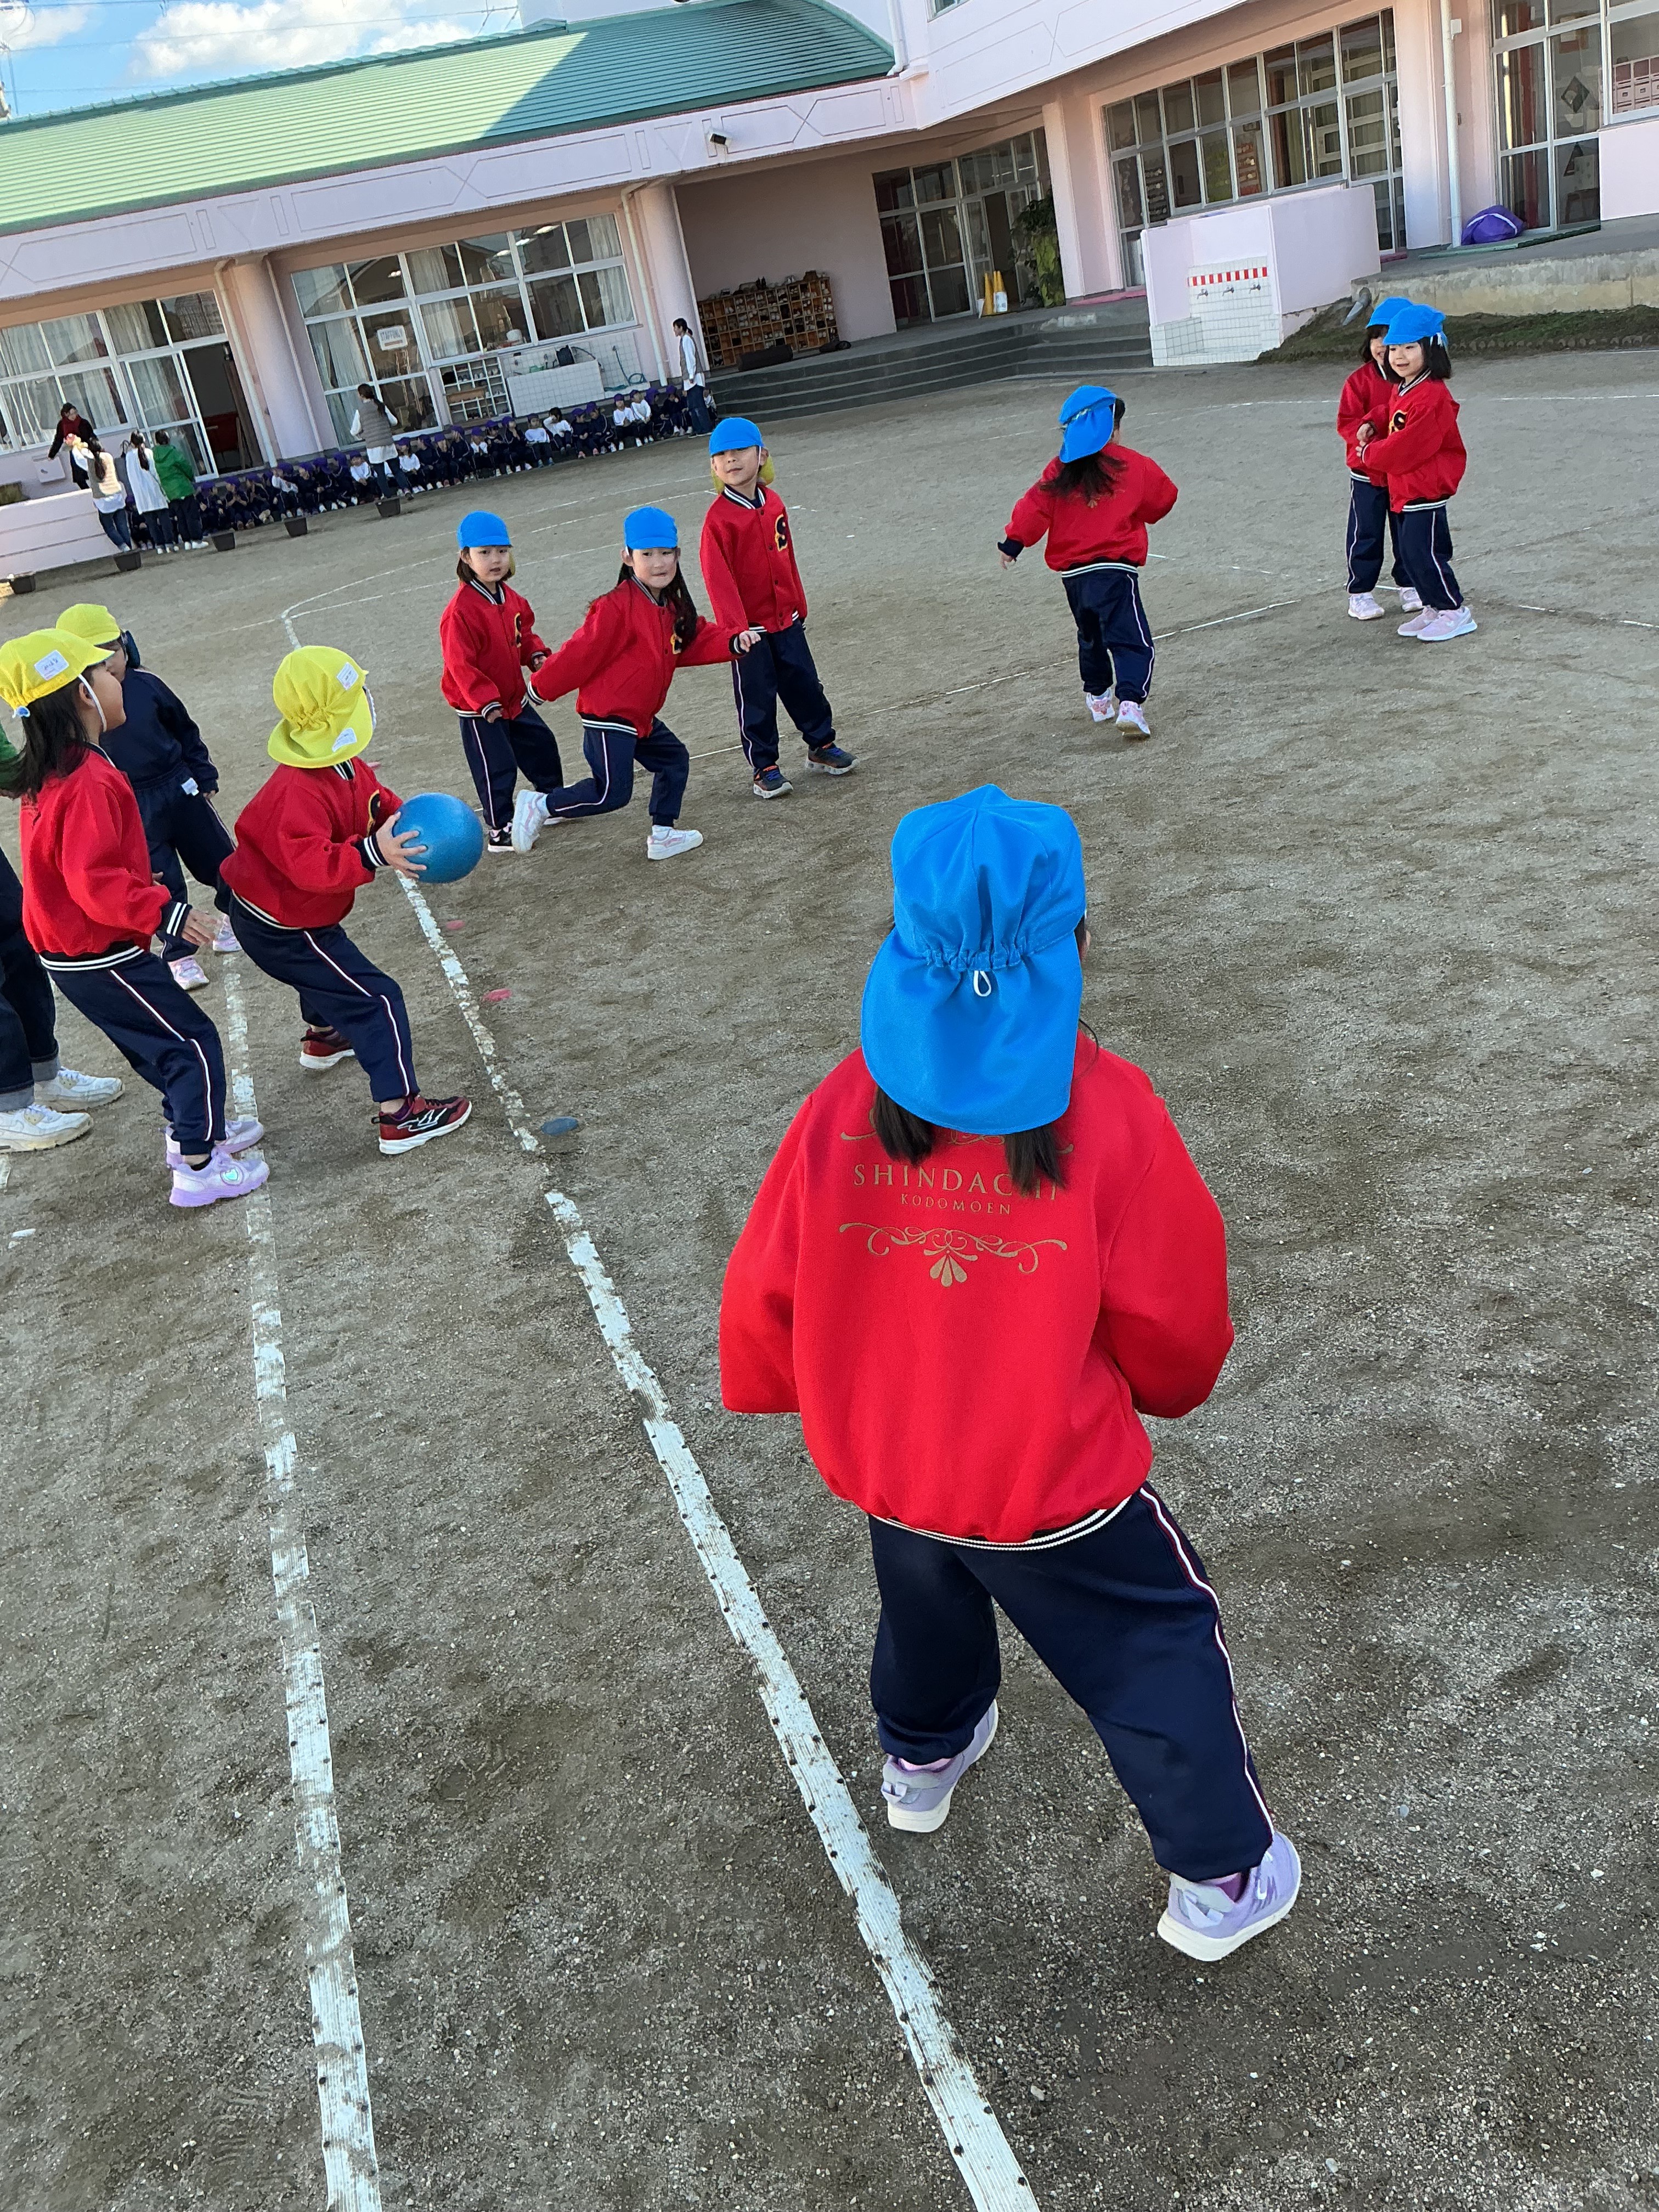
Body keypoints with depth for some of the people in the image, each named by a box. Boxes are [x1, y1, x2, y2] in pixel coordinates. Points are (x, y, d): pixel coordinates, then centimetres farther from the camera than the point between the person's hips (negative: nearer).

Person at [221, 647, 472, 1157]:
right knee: (375, 999, -12)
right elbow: (310, 864, -43)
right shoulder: (297, 793, -35)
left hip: (292, 913, 11)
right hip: (280, 930, -11)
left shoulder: (347, 766, -4)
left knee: (330, 966, 38)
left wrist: (409, 820, -13)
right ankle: (400, 1115, -14)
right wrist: (373, 855, -51)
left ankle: (323, 1038, 67)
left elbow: (378, 803, 6)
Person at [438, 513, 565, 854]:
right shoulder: (461, 610, -25)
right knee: (497, 767, -3)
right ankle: (499, 830, 12)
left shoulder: (510, 598, 1)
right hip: (479, 710, -8)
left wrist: (537, 655, -4)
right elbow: (460, 664, -25)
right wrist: (486, 701, -29)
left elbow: (523, 633, 17)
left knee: (543, 745, 20)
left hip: (514, 699, 8)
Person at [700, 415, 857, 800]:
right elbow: (718, 577, -19)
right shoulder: (719, 518, -15)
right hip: (749, 626, -5)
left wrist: (799, 605, 17)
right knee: (757, 699, 4)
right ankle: (764, 768, 16)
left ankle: (822, 747, 30)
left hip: (786, 618, 5)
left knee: (805, 684, 14)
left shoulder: (773, 503, 4)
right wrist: (735, 629, -25)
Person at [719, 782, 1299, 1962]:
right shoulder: (1107, 1108, -23)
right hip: (1057, 1479, -4)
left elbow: (767, 1283, -8)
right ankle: (1222, 1878, 31)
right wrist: (1170, 1383, 10)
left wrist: (774, 1385, 14)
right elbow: (1172, 1312, -13)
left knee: (927, 1599, 33)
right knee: (1161, 1649, 19)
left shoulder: (847, 1104, -16)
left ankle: (923, 1757, 59)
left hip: (885, 1459, 4)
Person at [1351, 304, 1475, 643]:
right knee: (1411, 552, 14)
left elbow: (1407, 449, -23)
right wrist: (1371, 433, 1)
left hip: (1426, 492, -10)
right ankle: (1433, 608, 24)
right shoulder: (1403, 391, 12)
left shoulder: (1431, 397, -21)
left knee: (1423, 552, -7)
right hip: (1405, 490, 10)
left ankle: (1455, 612, 4)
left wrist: (1369, 453, -10)